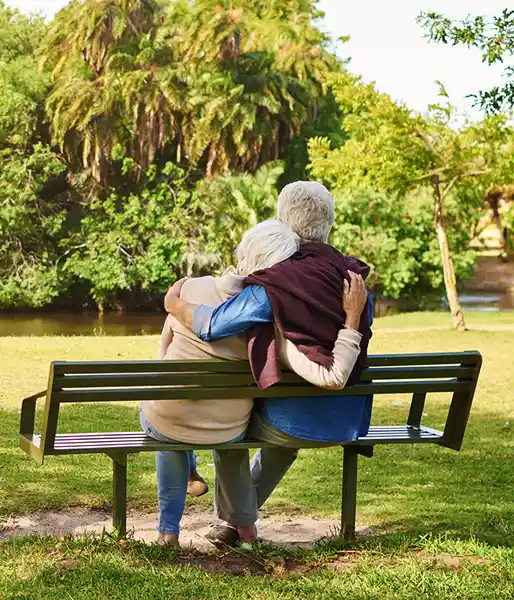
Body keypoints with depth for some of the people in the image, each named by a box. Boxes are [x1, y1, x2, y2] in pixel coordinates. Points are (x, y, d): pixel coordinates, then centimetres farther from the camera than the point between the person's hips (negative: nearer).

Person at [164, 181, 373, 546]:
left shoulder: (275, 285, -20)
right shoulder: (356, 279, -2)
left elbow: (211, 325, -24)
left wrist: (175, 303, -5)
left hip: (293, 423, -5)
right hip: (347, 425, 6)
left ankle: (239, 522, 35)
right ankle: (244, 510, 53)